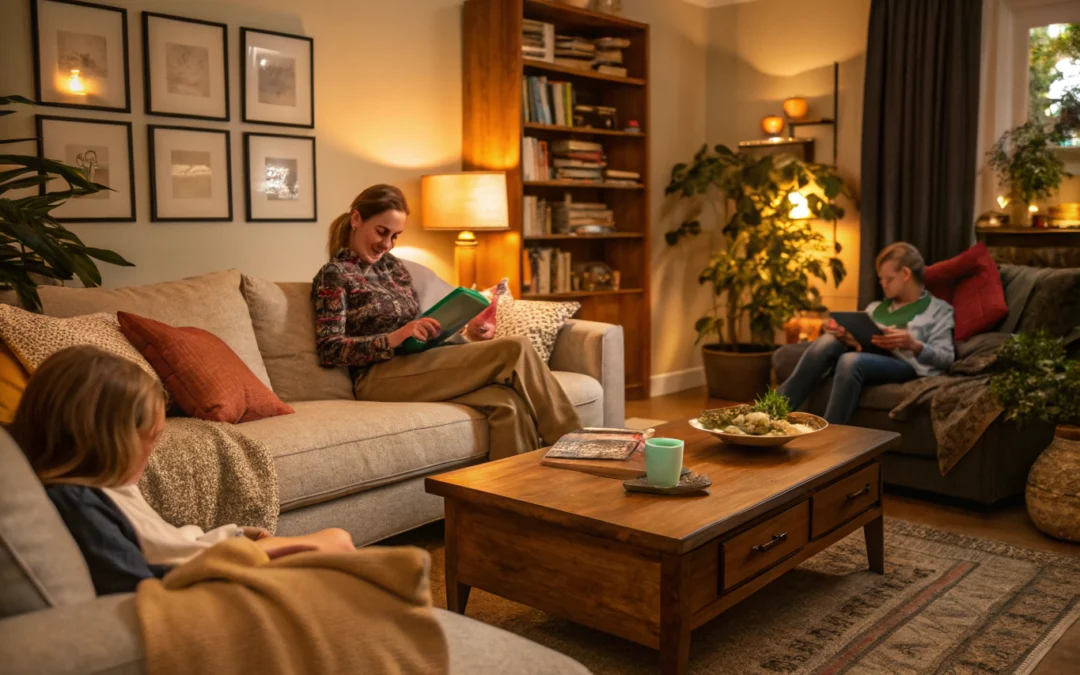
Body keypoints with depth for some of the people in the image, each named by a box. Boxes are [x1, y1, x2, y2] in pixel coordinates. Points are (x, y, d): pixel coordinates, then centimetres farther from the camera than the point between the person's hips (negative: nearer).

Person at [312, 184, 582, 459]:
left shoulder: (393, 265, 20)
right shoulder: (334, 275, 0)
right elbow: (329, 351, -10)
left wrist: (469, 334, 0)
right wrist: (396, 337, -23)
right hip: (380, 378, -7)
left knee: (507, 402, -26)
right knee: (516, 350, -20)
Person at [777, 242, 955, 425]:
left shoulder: (938, 309, 14)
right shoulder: (876, 307, 29)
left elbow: (946, 358, 0)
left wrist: (914, 345, -20)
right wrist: (844, 336, -4)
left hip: (905, 364, -5)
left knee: (851, 360, -36)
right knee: (828, 341, -27)